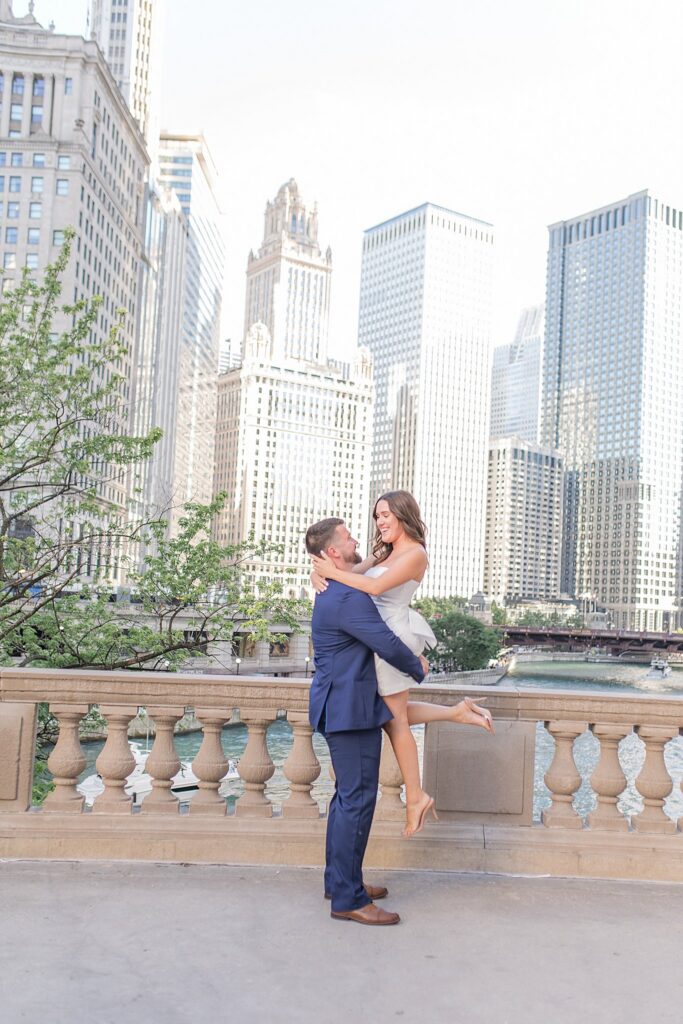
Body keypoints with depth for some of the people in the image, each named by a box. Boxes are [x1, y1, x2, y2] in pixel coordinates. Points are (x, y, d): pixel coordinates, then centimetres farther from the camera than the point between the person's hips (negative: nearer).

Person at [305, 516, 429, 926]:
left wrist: (412, 657, 9)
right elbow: (388, 646, -22)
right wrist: (418, 669, -2)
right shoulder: (348, 597, -21)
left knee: (349, 796, 19)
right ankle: (348, 899, 3)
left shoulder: (337, 592, 15)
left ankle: (340, 880, 30)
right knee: (357, 799, -5)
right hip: (352, 710, -11)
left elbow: (379, 638, 23)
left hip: (346, 707, 11)